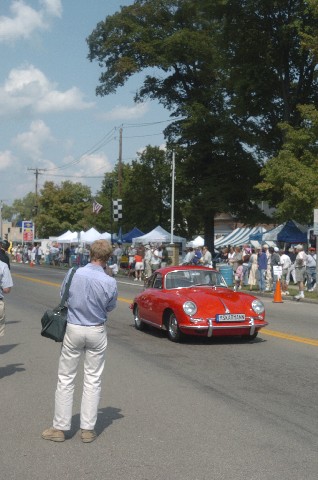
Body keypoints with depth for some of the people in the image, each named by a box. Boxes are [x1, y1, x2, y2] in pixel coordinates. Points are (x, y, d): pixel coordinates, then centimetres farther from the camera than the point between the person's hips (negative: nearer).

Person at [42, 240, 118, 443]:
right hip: (97, 332, 0)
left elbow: (63, 296, 5)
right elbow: (110, 307, 1)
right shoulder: (110, 283, -15)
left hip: (73, 329, 1)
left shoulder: (73, 273, -12)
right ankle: (88, 429, 13)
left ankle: (60, 428, 14)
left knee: (66, 378, 9)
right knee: (93, 380, 9)